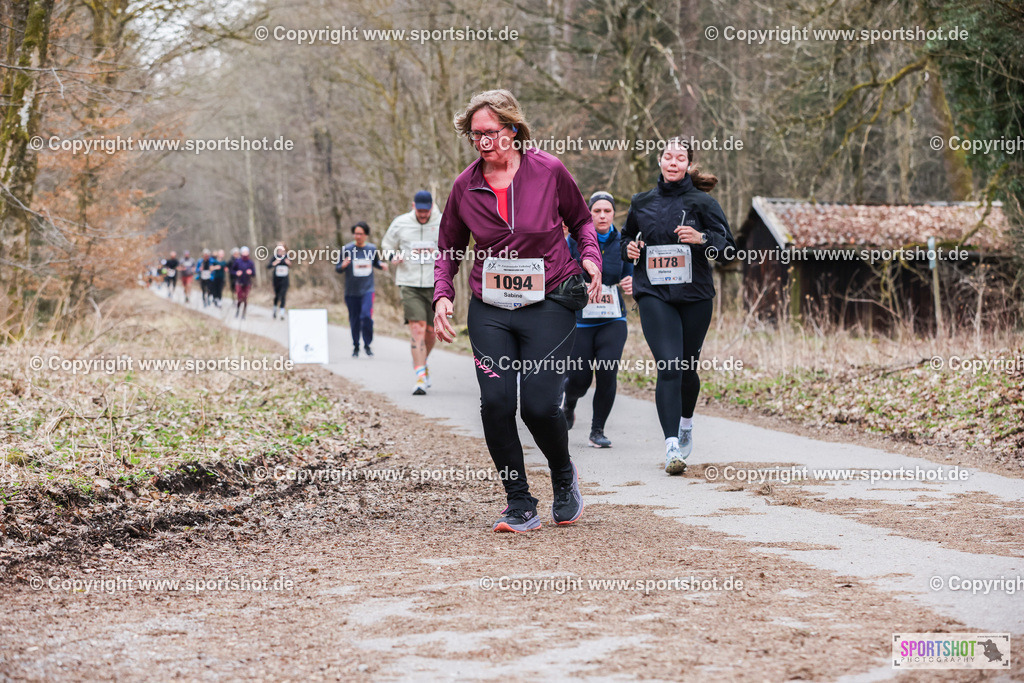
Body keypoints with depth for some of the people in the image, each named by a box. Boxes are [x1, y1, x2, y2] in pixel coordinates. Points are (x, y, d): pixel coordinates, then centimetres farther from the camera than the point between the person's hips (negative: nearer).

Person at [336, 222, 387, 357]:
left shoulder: (372, 248, 4)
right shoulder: (346, 249, -2)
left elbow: (376, 262, 22)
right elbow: (337, 268, 1)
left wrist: (382, 265, 1)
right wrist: (343, 266, -21)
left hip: (367, 290, 0)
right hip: (351, 291, 0)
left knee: (367, 315, -16)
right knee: (354, 320, 6)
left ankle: (367, 344, 2)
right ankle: (356, 347, 23)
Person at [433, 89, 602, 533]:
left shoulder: (549, 171, -4)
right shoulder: (466, 187, 2)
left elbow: (581, 220, 13)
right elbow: (448, 249, 15)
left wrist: (591, 257, -6)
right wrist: (442, 295, -1)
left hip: (549, 304, -2)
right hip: (489, 309, 2)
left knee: (539, 405, -11)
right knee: (495, 402, -12)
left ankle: (564, 476, 23)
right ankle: (520, 506, 3)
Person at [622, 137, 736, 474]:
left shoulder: (702, 202, 2)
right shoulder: (642, 202, 10)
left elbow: (727, 243, -3)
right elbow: (627, 236, 24)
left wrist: (702, 238, -22)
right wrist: (629, 247, 2)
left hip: (695, 295, 0)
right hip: (654, 295, 0)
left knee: (687, 367, 12)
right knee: (668, 367, -15)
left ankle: (686, 422, 41)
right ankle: (672, 446, -19)